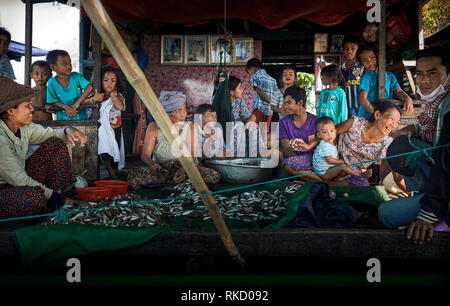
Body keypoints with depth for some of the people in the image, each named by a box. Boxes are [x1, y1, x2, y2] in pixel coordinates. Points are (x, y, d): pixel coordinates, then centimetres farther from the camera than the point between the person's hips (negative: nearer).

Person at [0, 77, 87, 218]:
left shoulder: (24, 127, -4)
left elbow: (50, 133, 10)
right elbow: (19, 180, -29)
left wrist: (68, 131, -15)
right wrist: (55, 198, -24)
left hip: (20, 182, 9)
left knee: (55, 144, -3)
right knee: (33, 196, -41)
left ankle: (59, 192, -7)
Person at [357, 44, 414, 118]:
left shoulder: (390, 75, 15)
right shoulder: (367, 77, -3)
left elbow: (399, 91, 10)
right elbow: (362, 99, -11)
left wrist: (408, 99, -13)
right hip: (368, 117, -5)